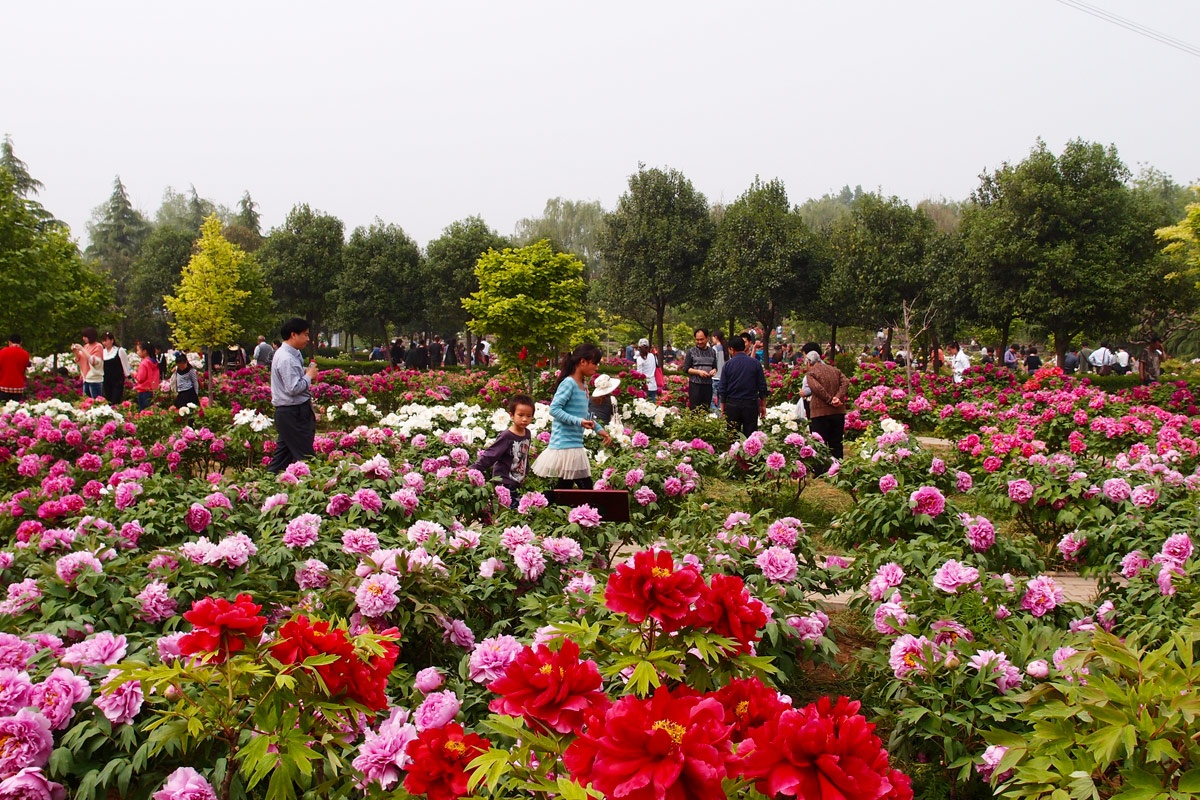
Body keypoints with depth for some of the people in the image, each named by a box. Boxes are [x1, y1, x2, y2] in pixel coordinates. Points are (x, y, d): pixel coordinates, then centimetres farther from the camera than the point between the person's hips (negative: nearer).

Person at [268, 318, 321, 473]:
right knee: (305, 456, -5)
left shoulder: (293, 355, 12)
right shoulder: (286, 359, -19)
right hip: (293, 413, -10)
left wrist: (306, 375, 6)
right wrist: (309, 376, -11)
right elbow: (293, 388, -25)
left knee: (284, 453, 15)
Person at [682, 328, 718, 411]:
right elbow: (685, 369, -2)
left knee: (706, 410, 7)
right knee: (694, 411, -5)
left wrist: (714, 371, -3)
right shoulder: (691, 352, 1)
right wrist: (698, 372, -16)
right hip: (695, 385, -4)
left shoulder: (712, 352, 13)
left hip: (708, 385, 4)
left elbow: (715, 367, 21)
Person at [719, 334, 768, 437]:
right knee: (750, 435, 3)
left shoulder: (728, 364, -3)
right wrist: (763, 404, 8)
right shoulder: (756, 363, -2)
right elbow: (762, 386, 0)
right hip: (751, 403, 0)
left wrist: (723, 405, 10)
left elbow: (723, 387, 0)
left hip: (732, 405, 0)